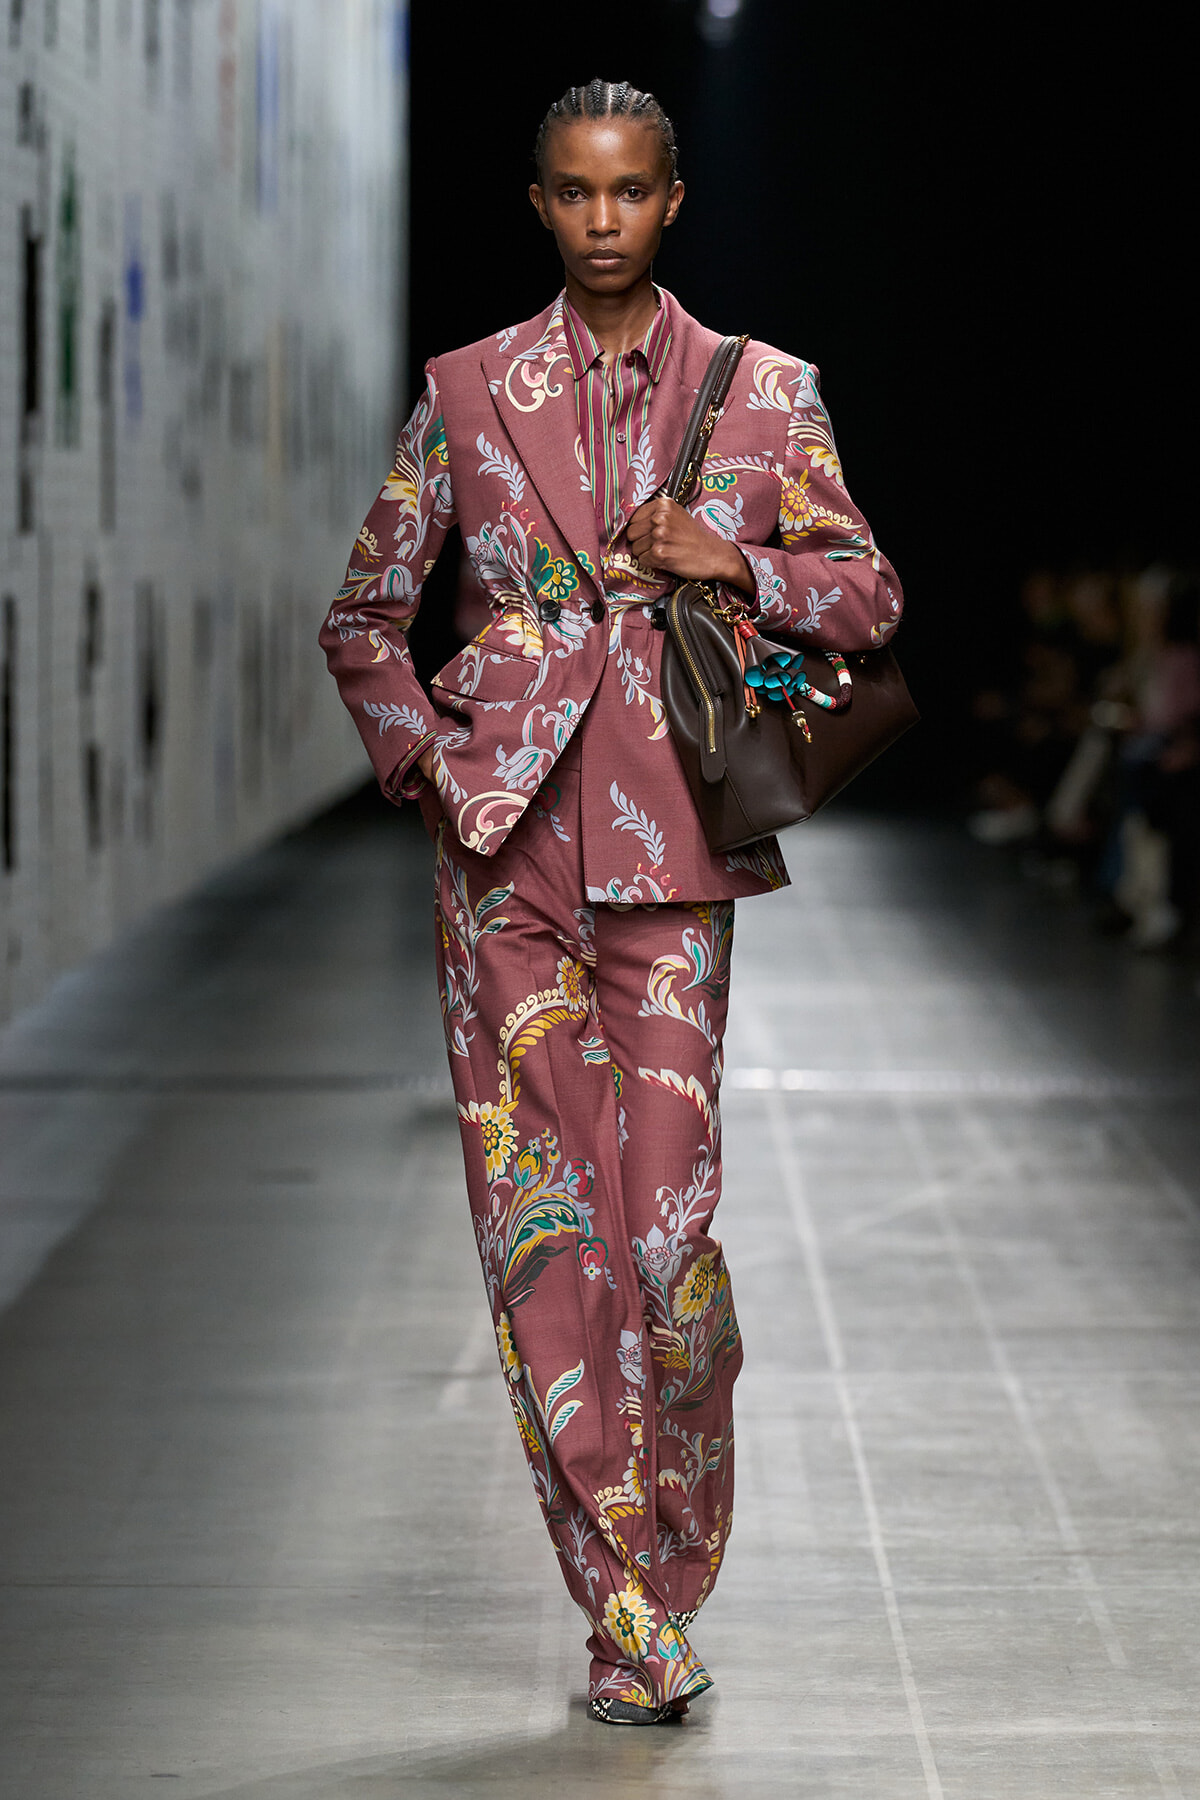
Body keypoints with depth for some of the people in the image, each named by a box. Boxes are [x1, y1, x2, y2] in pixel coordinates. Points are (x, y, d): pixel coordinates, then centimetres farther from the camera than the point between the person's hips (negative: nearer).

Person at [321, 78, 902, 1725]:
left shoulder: (764, 393, 8)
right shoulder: (468, 392, 9)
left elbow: (869, 597, 11)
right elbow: (364, 618, 15)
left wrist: (740, 563, -6)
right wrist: (423, 760, 0)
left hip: (670, 849, -1)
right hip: (506, 844, 1)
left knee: (669, 1218, -4)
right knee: (541, 1217, -2)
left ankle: (671, 1573, 16)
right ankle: (623, 1606, 6)